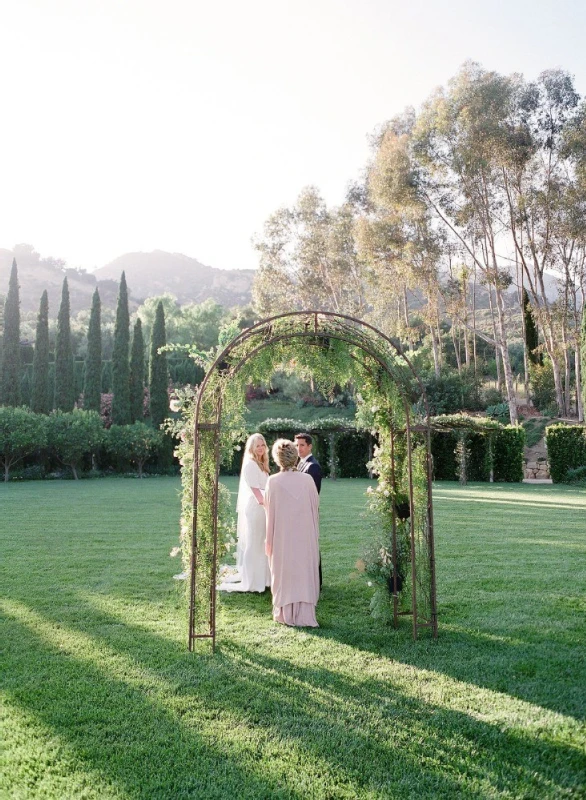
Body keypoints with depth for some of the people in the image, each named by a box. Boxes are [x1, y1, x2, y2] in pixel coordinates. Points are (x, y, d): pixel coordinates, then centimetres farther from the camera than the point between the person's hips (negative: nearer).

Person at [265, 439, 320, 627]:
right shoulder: (307, 479, -7)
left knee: (284, 573, 12)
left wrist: (269, 540, 10)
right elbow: (315, 507, 1)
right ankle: (304, 616, 13)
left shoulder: (273, 482, -10)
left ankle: (285, 614, 20)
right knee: (304, 573, 10)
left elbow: (269, 511, -3)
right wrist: (315, 534, 14)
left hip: (281, 536, -1)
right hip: (305, 536, 1)